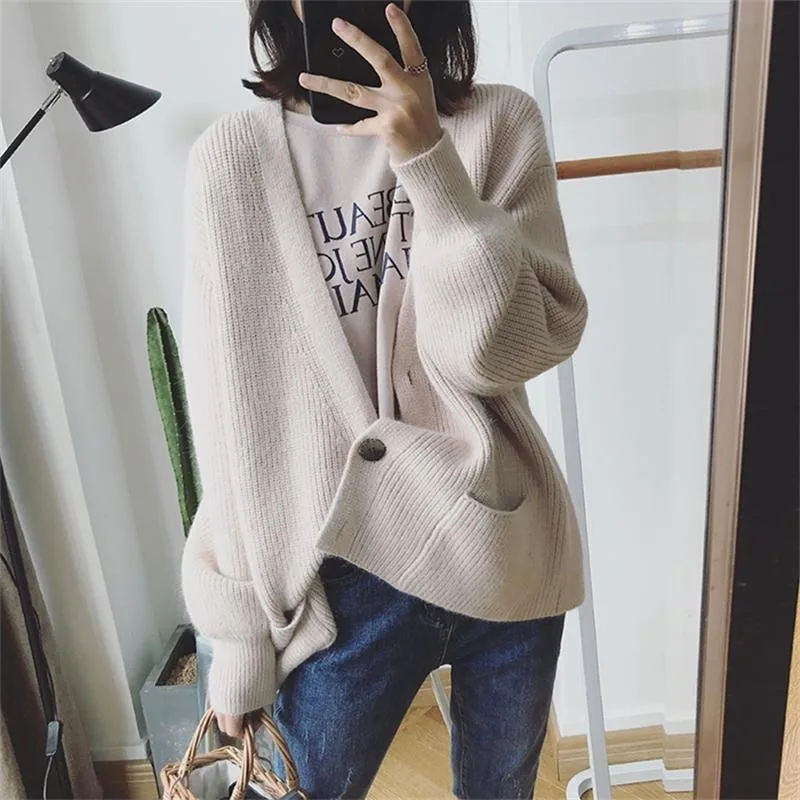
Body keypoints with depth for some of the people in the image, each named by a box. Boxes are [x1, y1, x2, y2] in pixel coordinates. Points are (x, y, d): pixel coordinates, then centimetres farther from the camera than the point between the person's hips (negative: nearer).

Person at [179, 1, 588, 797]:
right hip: (350, 579, -1)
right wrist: (238, 630, -1)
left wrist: (428, 159, -23)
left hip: (506, 556, 3)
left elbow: (505, 353, -14)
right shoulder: (233, 156, -7)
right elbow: (230, 418, -6)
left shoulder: (499, 124, -4)